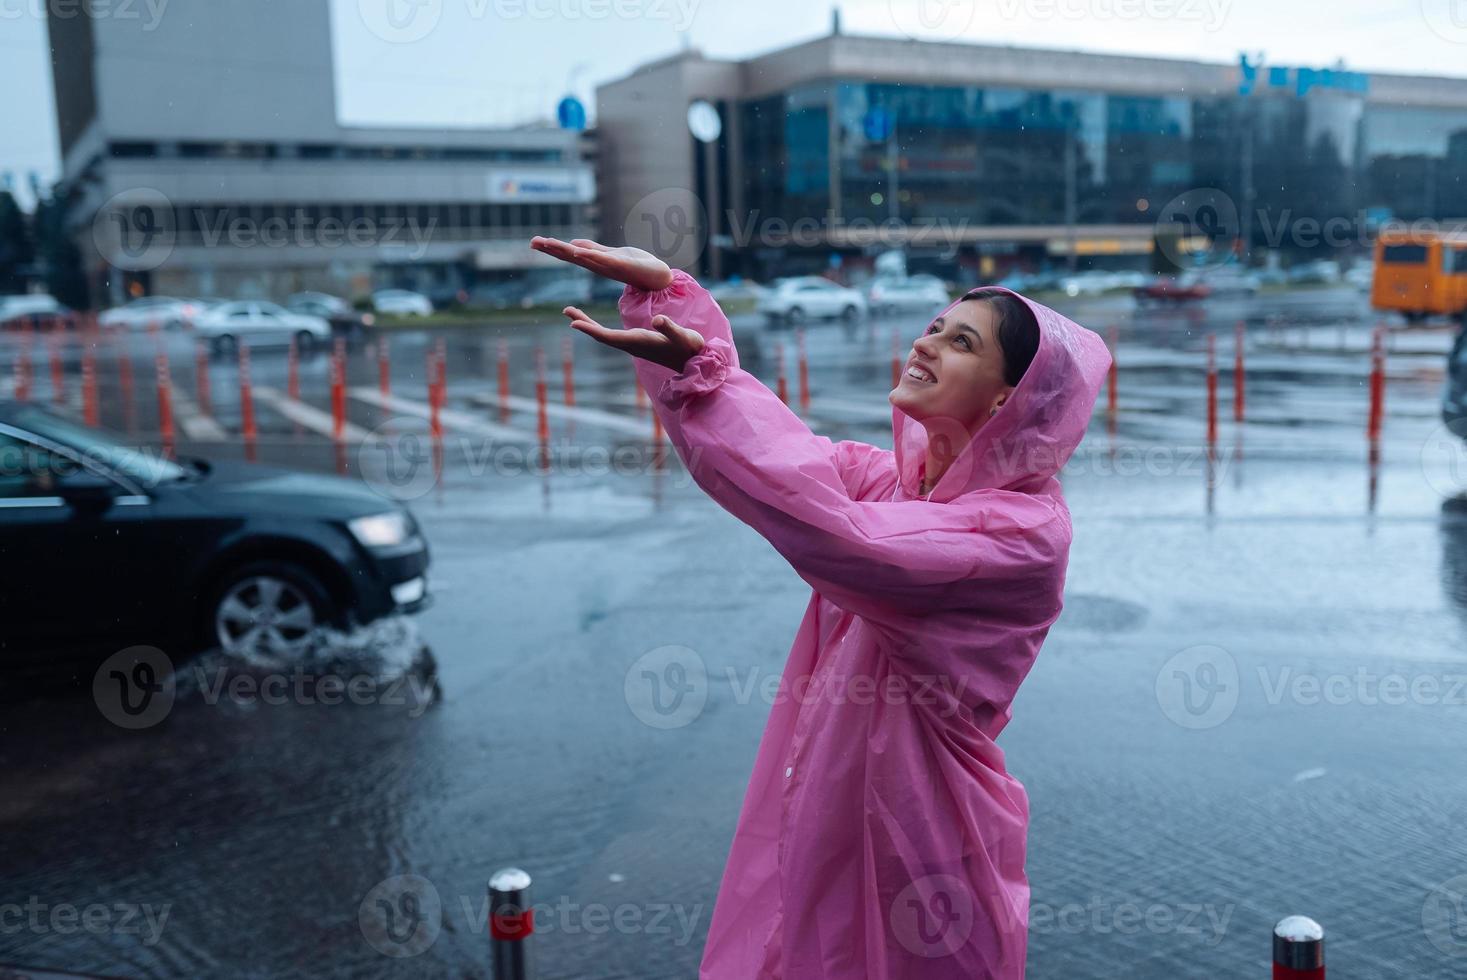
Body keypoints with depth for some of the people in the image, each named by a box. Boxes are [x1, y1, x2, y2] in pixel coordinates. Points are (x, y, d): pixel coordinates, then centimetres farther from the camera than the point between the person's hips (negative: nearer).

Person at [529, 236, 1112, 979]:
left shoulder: (1028, 529, -19)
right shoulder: (894, 477, 2)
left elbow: (841, 537, -31)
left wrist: (700, 374, -31)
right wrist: (666, 292, -15)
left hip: (920, 841, -6)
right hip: (817, 814, 6)